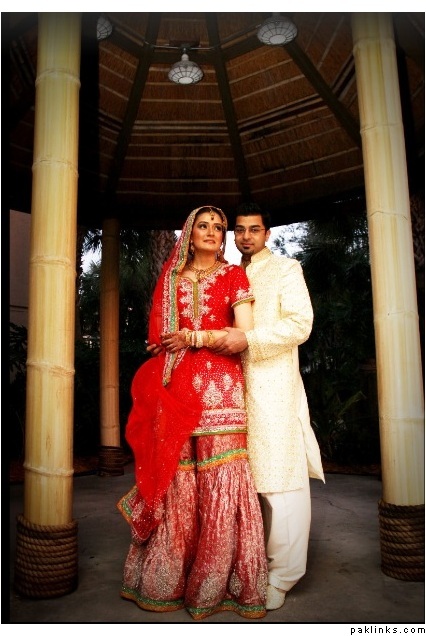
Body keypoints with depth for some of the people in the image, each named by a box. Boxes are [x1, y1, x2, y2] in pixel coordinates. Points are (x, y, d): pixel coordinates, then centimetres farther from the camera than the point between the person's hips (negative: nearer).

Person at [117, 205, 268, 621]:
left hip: (219, 386, -2)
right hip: (174, 387, 2)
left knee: (220, 482, -3)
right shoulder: (170, 277, 17)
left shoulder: (233, 276, 10)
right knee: (174, 481, 4)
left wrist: (194, 337, -4)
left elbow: (245, 335, -1)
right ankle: (166, 582, 17)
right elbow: (158, 335, 14)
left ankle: (215, 584, 10)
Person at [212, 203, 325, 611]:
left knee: (279, 482, -4)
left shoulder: (286, 269, 4)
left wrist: (247, 339, -17)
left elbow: (300, 324, -9)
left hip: (273, 388, -5)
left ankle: (279, 577, 7)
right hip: (235, 386, 5)